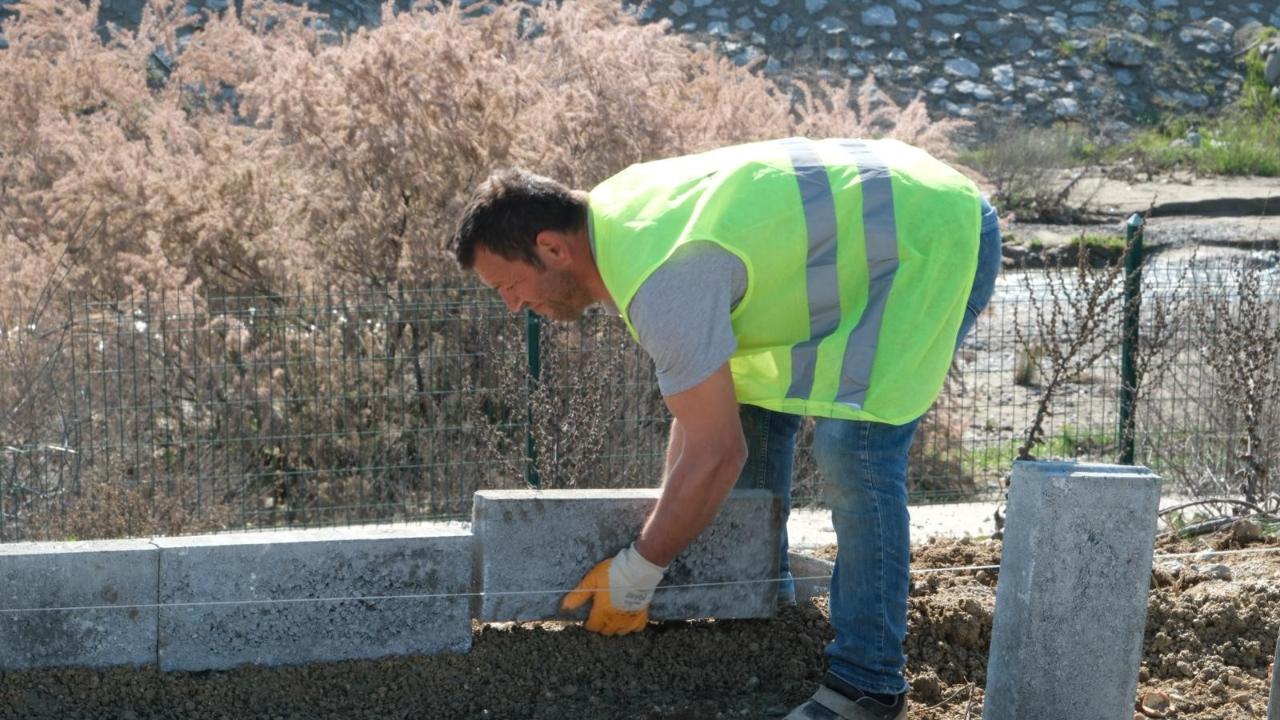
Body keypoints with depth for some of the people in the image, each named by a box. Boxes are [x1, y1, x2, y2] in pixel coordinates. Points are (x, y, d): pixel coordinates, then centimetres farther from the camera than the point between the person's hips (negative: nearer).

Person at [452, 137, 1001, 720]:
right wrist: (664, 532, 11)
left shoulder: (662, 279, -31)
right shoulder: (613, 212, -1)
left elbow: (716, 455, -26)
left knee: (853, 447, -19)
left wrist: (633, 577, -15)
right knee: (752, 407, 10)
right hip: (874, 221, 10)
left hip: (938, 239, -10)